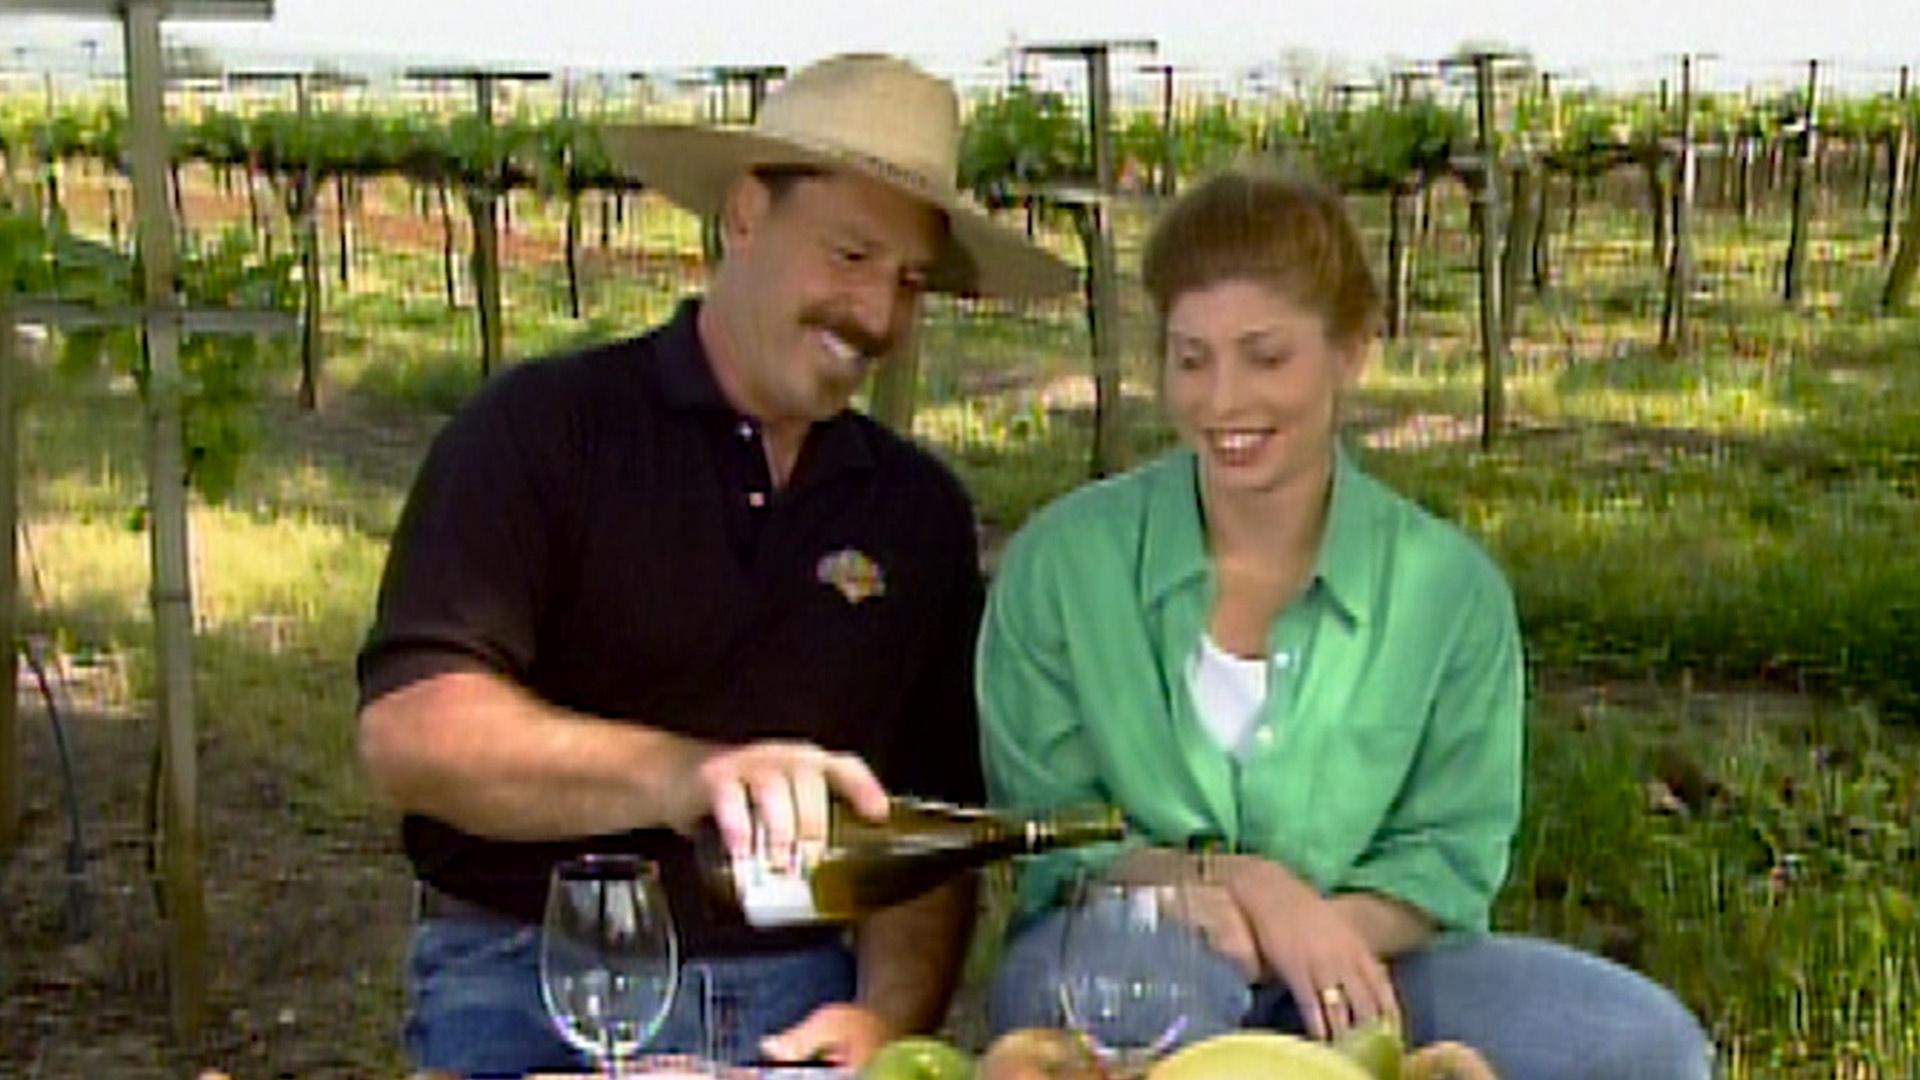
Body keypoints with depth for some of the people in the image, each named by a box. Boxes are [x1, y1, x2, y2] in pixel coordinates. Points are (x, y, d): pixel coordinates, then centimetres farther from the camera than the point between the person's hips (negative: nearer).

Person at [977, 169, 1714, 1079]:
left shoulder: (1451, 588, 0)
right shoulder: (1059, 561, -2)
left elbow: (1450, 858, 1)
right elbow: (1044, 824, -2)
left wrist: (1325, 926, -21)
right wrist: (1241, 881, -20)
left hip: (1356, 966, 3)